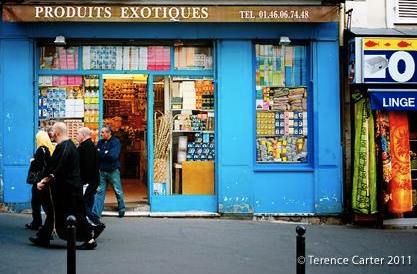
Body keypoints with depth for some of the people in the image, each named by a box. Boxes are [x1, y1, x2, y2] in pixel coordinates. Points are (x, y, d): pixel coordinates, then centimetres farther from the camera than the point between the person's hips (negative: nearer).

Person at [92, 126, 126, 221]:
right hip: (102, 171, 4)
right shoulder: (100, 142, 9)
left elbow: (114, 156, -19)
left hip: (113, 171, -4)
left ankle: (122, 209, 26)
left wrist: (101, 153, -11)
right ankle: (95, 213, 1)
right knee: (99, 191, 2)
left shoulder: (115, 142, -7)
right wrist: (106, 154, -13)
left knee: (118, 191, 7)